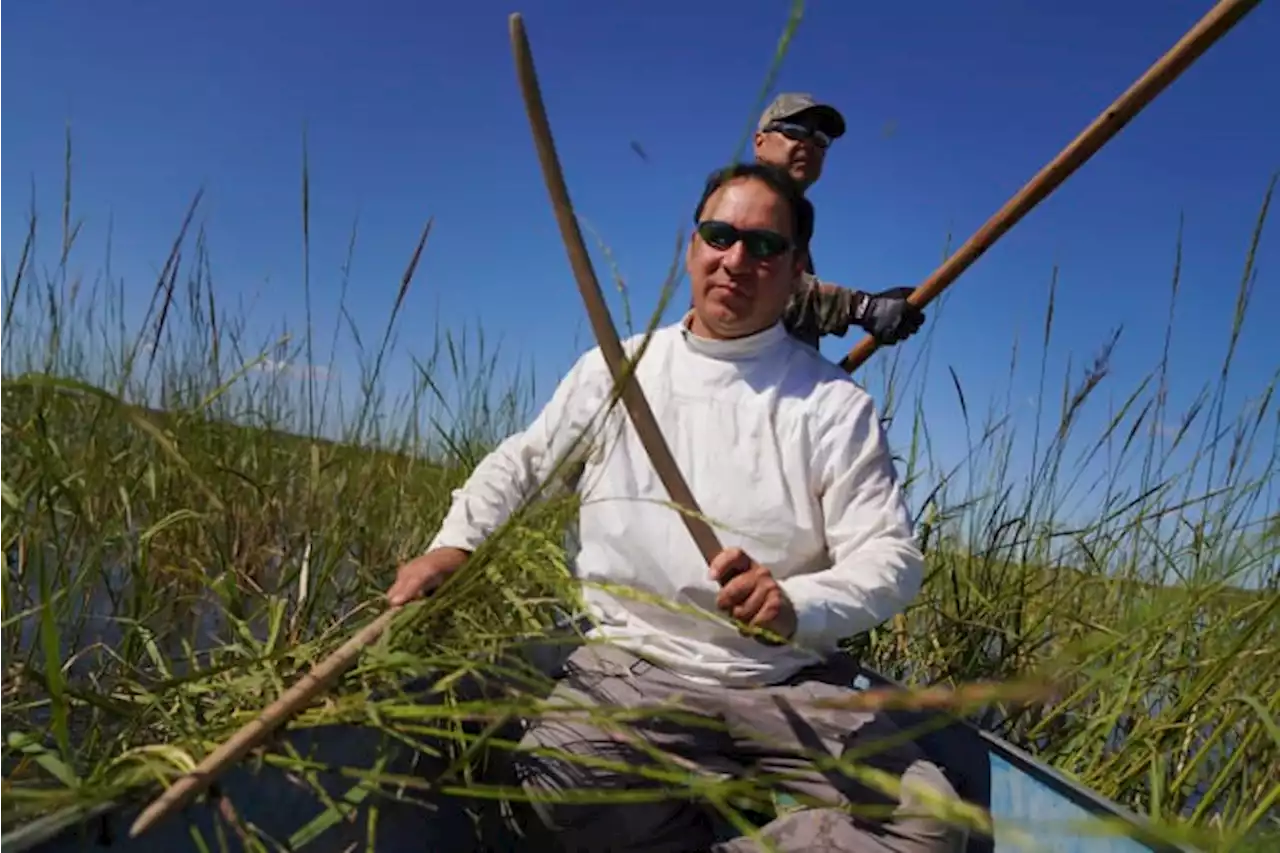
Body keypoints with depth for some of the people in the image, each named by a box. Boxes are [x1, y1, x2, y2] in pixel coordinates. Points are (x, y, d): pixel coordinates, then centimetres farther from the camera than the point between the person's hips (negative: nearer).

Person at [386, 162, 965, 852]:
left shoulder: (835, 405, -1)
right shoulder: (614, 370, 8)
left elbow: (890, 555, -6)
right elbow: (520, 461, 20)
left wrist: (796, 607, -26)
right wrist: (453, 543, 4)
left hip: (791, 685, 0)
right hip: (632, 666, 1)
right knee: (560, 777, -31)